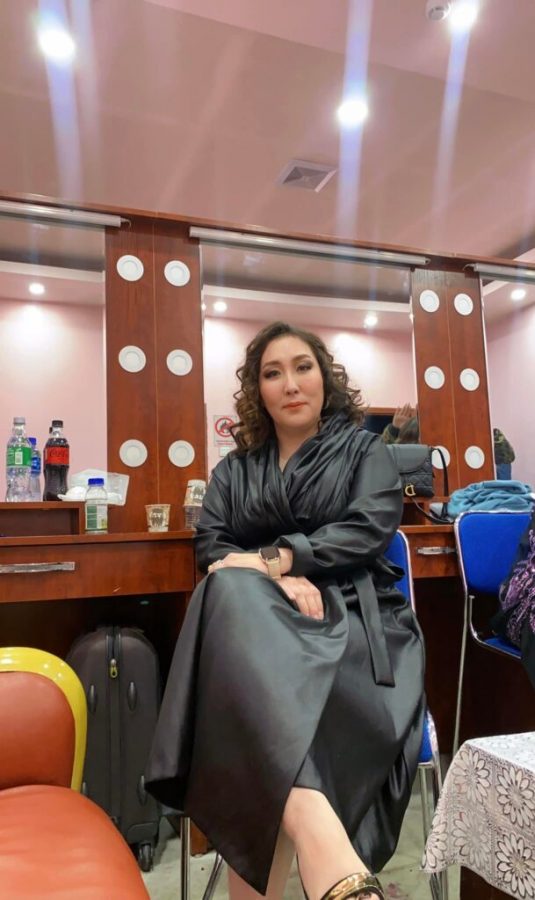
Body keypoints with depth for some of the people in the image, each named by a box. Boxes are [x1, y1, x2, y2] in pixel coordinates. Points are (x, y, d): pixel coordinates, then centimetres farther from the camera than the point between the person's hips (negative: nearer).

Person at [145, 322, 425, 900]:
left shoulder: (365, 450, 16)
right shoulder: (234, 469, 22)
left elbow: (372, 527, -3)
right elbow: (211, 547, 9)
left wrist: (275, 558, -14)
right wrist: (274, 578, -14)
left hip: (349, 612, -1)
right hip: (257, 614, 2)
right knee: (231, 592, -39)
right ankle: (324, 846, -50)